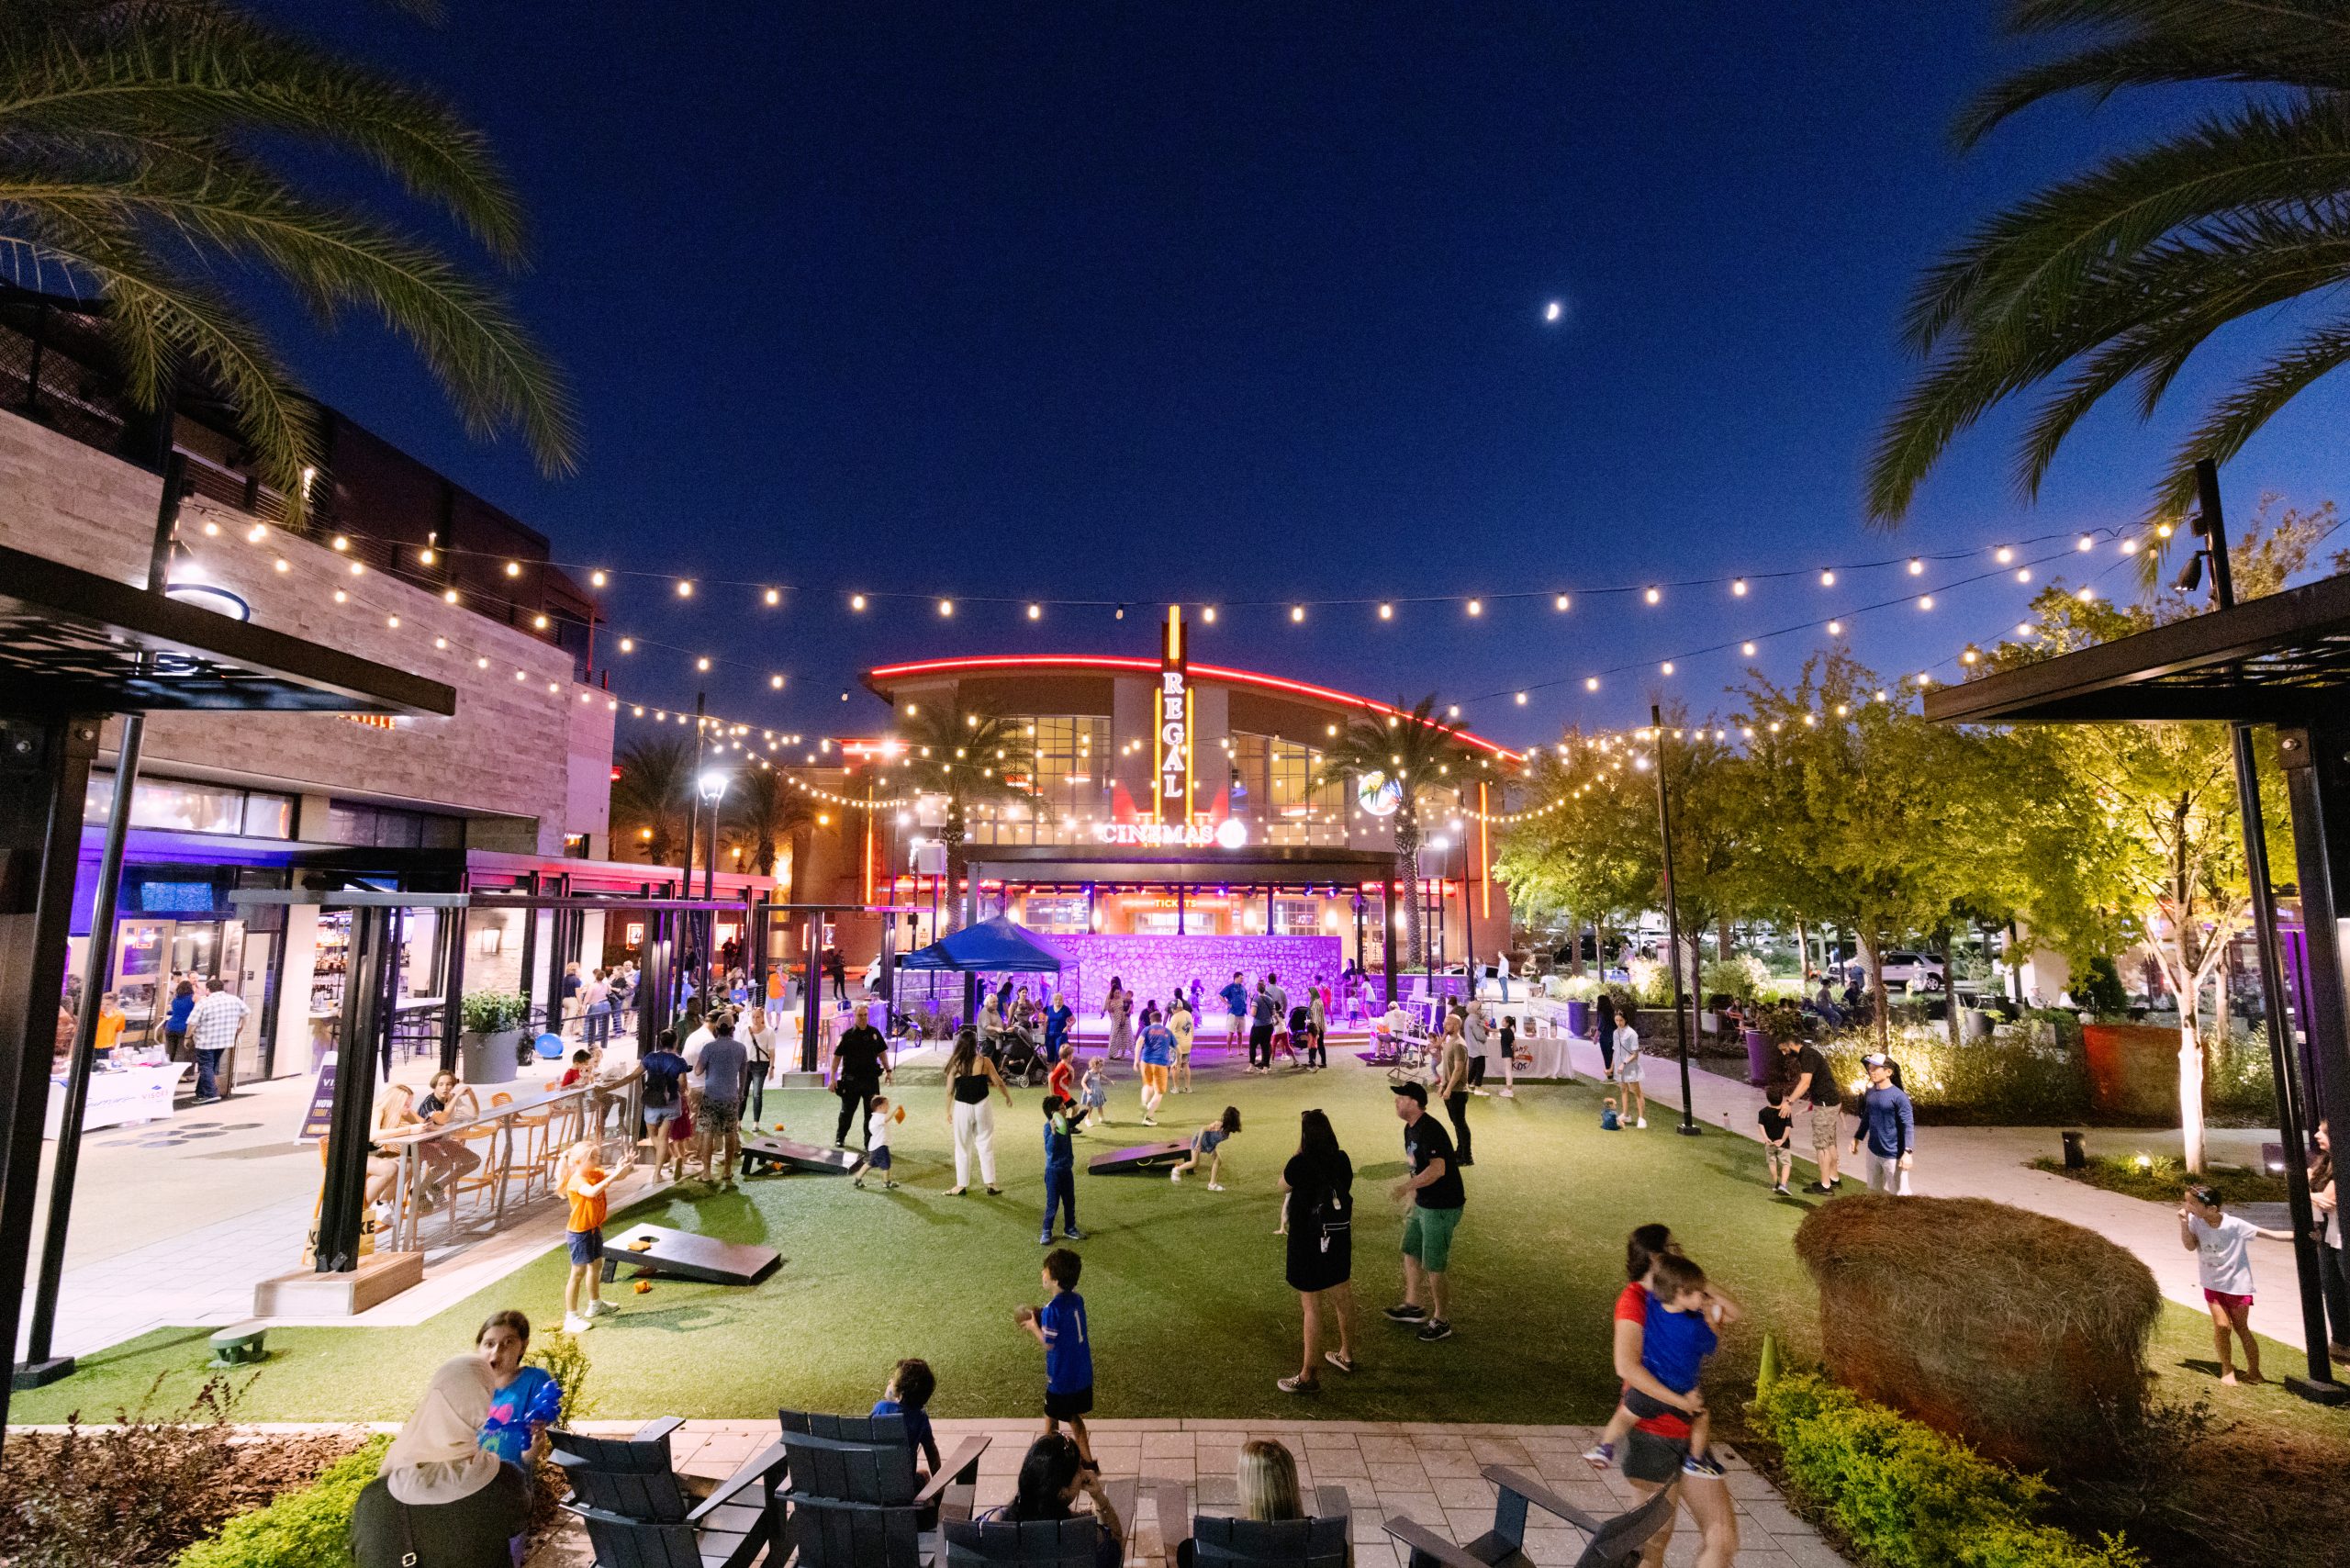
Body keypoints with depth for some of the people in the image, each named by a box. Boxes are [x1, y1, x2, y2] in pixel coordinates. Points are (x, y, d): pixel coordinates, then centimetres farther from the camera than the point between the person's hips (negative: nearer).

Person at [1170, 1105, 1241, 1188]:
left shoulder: (1228, 1127, -10)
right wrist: (1198, 1144, -31)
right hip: (1200, 1139, -8)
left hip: (1210, 1145, 8)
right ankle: (1177, 1170, 16)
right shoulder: (1219, 1124, -33)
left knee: (1217, 1161, -4)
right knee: (1194, 1163, -7)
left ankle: (1212, 1184, 5)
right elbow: (1203, 1129, -32)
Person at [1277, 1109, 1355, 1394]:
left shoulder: (1300, 1164, -23)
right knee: (1343, 1297, 22)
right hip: (1339, 1240, 6)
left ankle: (1309, 1376, 13)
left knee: (1311, 1308, 3)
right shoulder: (1342, 1160, -6)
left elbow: (1283, 1186, -4)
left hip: (1309, 1245, -6)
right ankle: (1346, 1355, 41)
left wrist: (1298, 1153, -3)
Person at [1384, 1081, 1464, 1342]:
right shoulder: (1410, 1129, 7)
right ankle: (1412, 1306, 36)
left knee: (1433, 1266, 2)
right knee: (1411, 1252, 19)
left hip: (1442, 1207, -10)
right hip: (1423, 1204, 10)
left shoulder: (1429, 1130, -25)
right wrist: (1413, 1194, 20)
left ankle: (1441, 1321, 19)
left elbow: (1437, 1169, -35)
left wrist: (1407, 1187, -36)